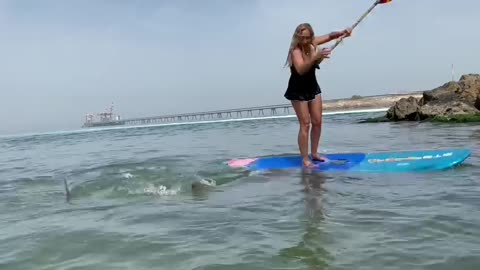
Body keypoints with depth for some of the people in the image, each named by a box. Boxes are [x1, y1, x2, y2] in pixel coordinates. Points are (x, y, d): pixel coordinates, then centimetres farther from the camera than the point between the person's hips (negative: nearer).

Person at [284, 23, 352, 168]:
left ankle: (314, 153, 21)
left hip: (313, 88, 8)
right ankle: (305, 159, -3)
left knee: (317, 122, 8)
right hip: (298, 91, -7)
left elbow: (330, 36, 4)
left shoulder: (312, 43, -5)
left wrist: (343, 32, -15)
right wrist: (315, 57, -54)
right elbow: (301, 70, -42)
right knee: (305, 124, -9)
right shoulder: (296, 51, -26)